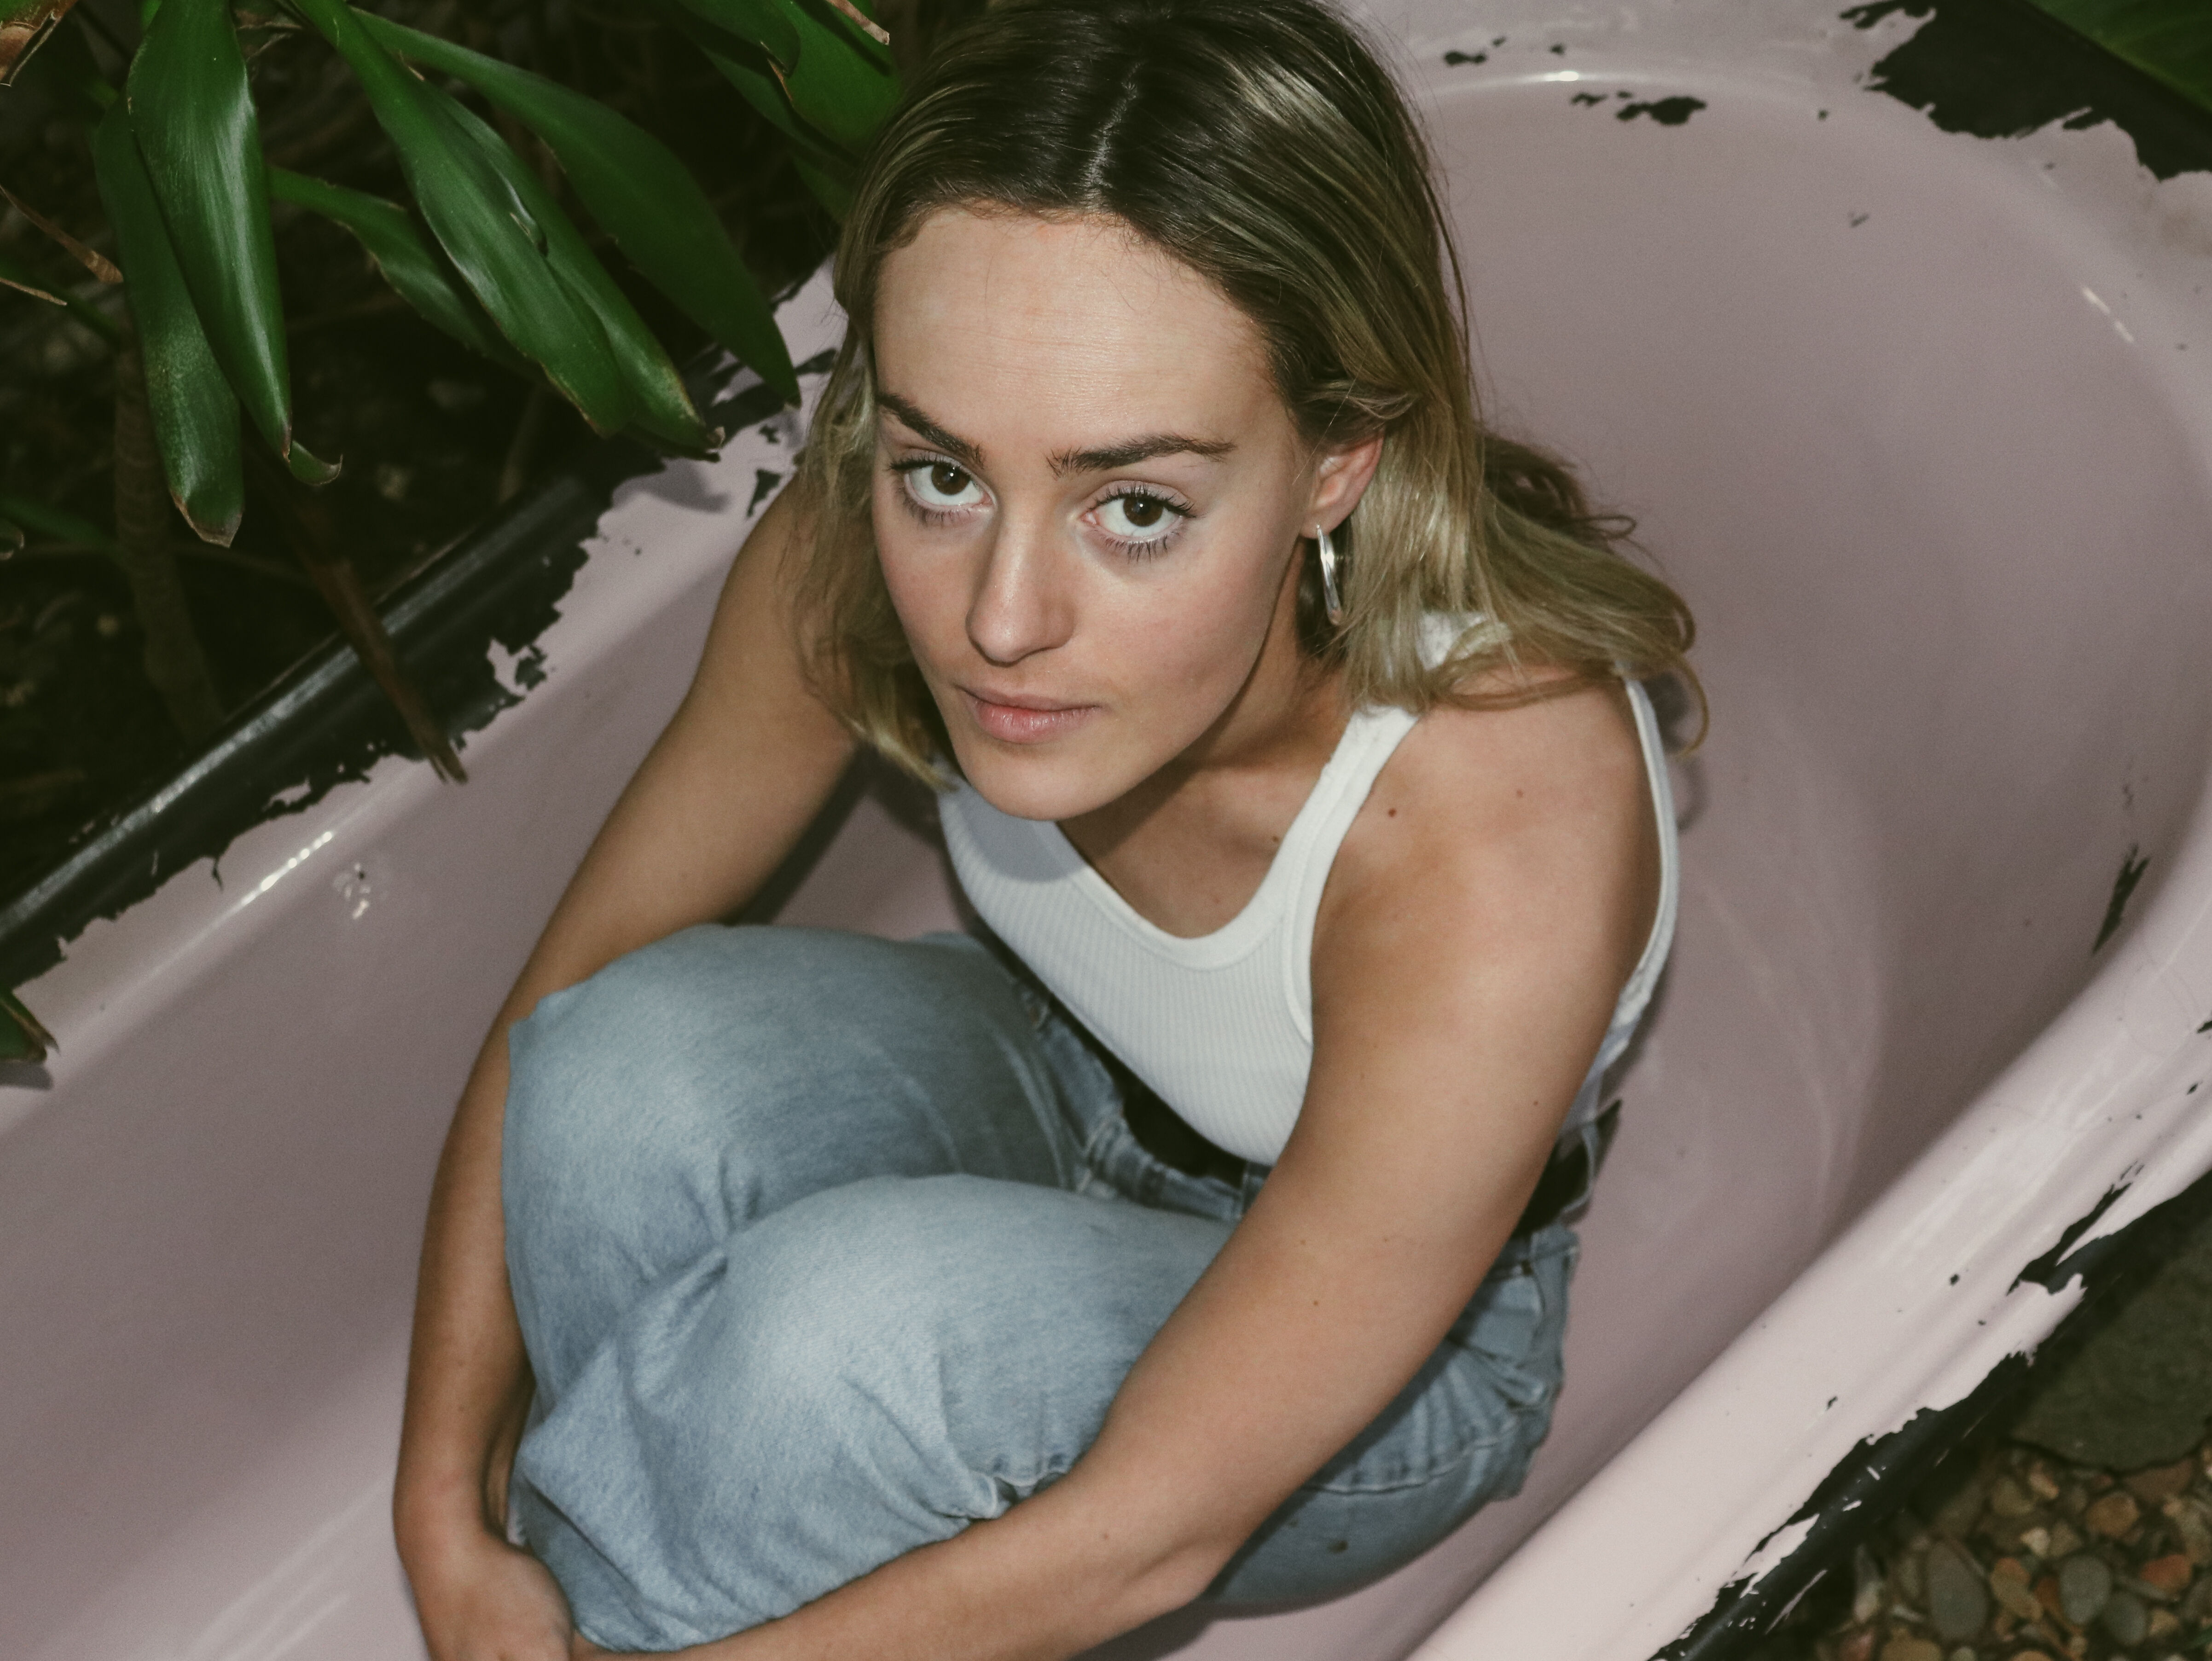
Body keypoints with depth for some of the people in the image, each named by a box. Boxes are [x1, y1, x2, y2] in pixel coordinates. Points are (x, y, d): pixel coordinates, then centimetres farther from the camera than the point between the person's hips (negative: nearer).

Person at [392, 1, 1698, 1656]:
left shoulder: (1497, 848, -40)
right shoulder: (863, 553, -26)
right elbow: (565, 1015, -12)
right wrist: (446, 1523, -18)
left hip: (1397, 1337, -4)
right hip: (1076, 1088, 4)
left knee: (851, 1313, -34)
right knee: (644, 1067, -28)